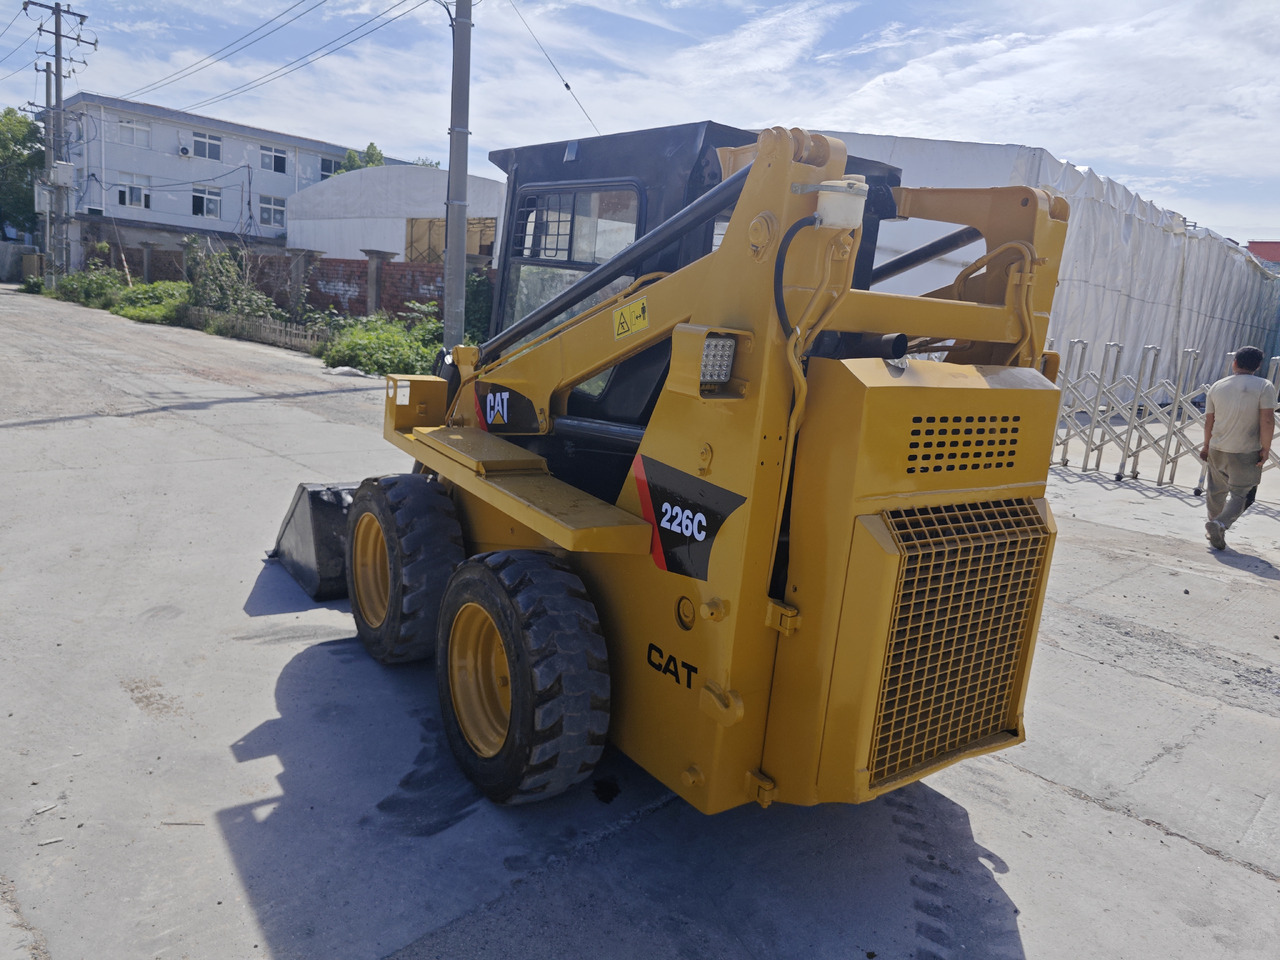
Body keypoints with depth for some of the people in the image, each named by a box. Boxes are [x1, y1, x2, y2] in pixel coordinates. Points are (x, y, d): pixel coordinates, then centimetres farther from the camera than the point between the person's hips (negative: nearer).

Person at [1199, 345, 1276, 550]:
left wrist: (1207, 445, 19)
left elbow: (1209, 421, 8)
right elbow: (1267, 420, -17)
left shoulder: (1217, 386, 3)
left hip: (1217, 449, 4)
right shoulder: (1264, 386, -9)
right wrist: (1265, 448, -8)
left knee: (1217, 491, 18)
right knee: (1239, 494, 4)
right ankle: (1220, 524, -19)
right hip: (1246, 452, -4)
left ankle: (1214, 530, 29)